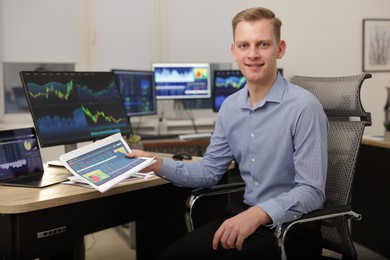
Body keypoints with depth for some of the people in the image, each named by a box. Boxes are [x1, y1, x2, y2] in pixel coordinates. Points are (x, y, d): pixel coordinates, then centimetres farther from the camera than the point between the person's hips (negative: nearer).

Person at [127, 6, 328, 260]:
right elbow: (210, 171, 13)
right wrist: (159, 164, -1)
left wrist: (259, 213, -33)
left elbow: (312, 191, -20)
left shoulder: (304, 107, -17)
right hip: (247, 218, 6)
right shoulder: (230, 107, 6)